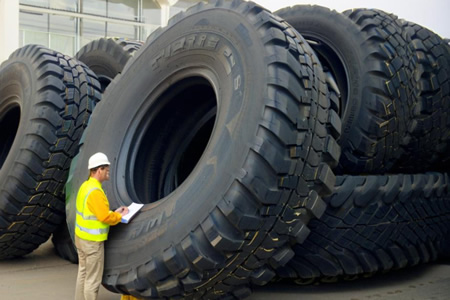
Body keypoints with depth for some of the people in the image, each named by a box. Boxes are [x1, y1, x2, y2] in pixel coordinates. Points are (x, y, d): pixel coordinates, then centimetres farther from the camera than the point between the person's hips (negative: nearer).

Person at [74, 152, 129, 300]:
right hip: (92, 241, -9)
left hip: (81, 237, 9)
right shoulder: (95, 191, -23)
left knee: (83, 274, 19)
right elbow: (105, 217, -23)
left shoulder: (85, 186, 6)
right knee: (93, 280, 1)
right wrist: (120, 216, -6)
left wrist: (114, 213, 10)